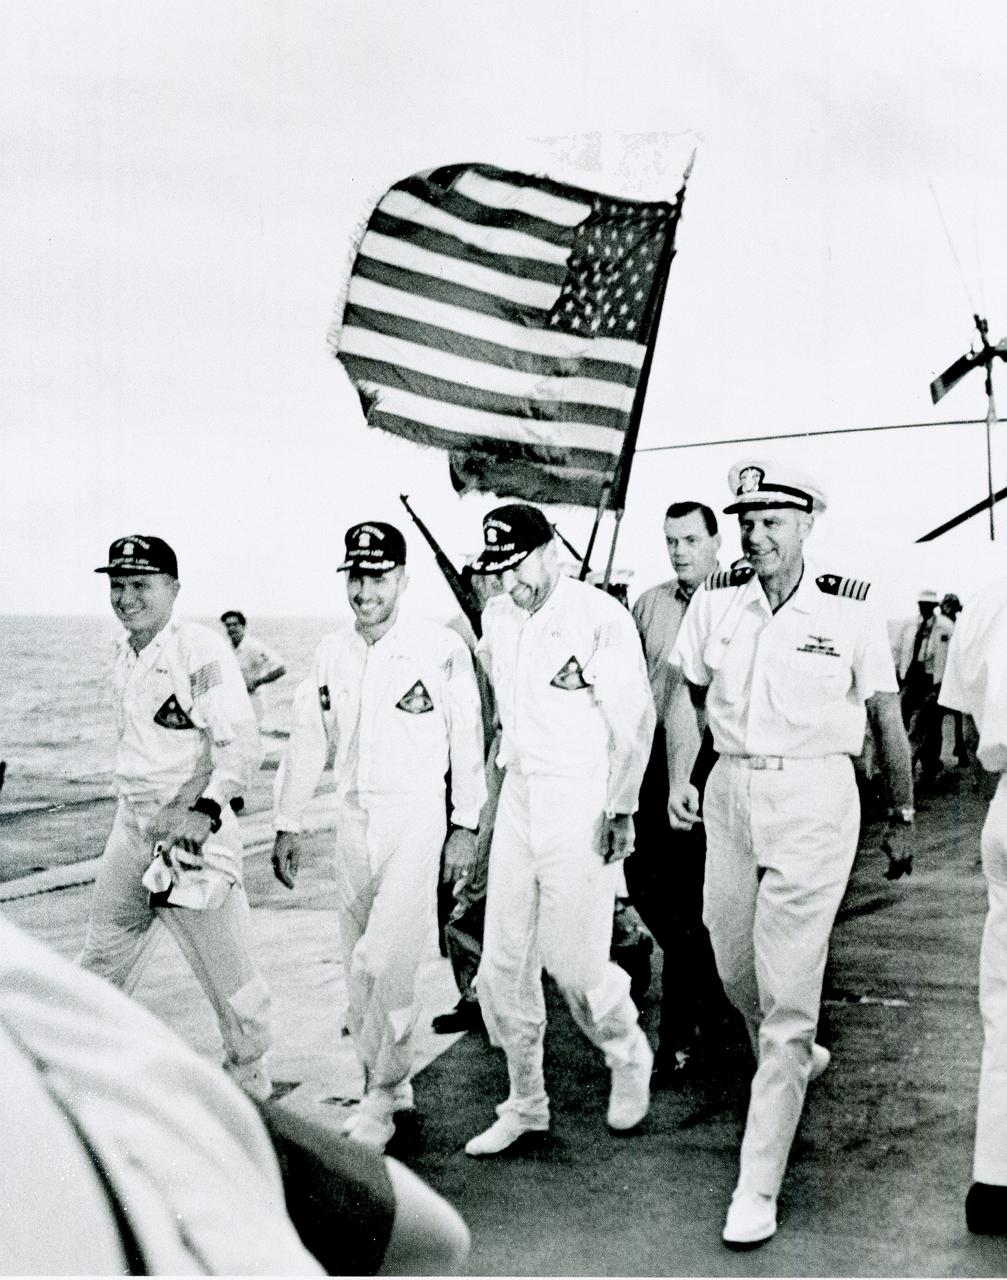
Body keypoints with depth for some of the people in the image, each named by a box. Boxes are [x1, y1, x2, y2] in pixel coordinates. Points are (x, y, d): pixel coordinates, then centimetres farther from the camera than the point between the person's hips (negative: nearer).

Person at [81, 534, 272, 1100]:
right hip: (131, 829, 8)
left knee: (230, 975, -1)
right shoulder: (126, 656, 12)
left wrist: (206, 811, -31)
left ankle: (252, 1087, 18)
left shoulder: (201, 648, -14)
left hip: (191, 829, -8)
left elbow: (242, 742, -20)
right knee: (100, 965, 17)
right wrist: (133, 813, 19)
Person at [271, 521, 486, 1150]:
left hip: (418, 818, -5)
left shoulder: (442, 648, -8)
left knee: (384, 961, -12)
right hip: (354, 817, 5)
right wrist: (287, 826, 11)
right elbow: (308, 741, 12)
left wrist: (465, 827, -4)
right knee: (362, 964, 10)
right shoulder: (332, 652, 7)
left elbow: (467, 739, -3)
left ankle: (381, 1097, 4)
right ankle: (389, 1084, 25)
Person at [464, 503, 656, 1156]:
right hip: (519, 795, 7)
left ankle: (629, 1056, 24)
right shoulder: (497, 617, 9)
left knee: (572, 958, -6)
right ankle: (525, 1103, 20)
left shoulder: (601, 615, -12)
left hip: (584, 800, -6)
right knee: (503, 962, 6)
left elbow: (635, 716, -10)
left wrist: (622, 807, -13)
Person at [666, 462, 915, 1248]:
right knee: (735, 967, 17)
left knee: (786, 995, -6)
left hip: (814, 798, -4)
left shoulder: (850, 613, -7)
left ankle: (759, 1186, 0)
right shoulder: (714, 603, 2)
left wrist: (903, 817, 5)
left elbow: (888, 719, 1)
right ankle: (798, 1059, 50)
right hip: (731, 792, 5)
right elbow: (688, 696, 13)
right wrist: (678, 779, 0)